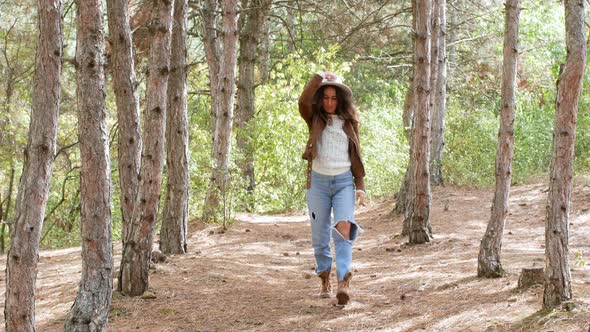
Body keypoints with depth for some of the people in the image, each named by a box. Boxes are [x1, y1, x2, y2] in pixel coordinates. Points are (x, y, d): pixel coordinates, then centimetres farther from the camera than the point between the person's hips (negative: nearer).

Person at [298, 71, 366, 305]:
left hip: (344, 182, 0)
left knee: (343, 228, -20)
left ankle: (343, 283, -30)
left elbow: (356, 156, 12)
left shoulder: (349, 121, 9)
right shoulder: (315, 119, 4)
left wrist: (360, 186, 5)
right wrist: (318, 77, -13)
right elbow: (303, 103, -19)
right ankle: (325, 280, 22)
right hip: (319, 181, 0)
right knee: (320, 235, 3)